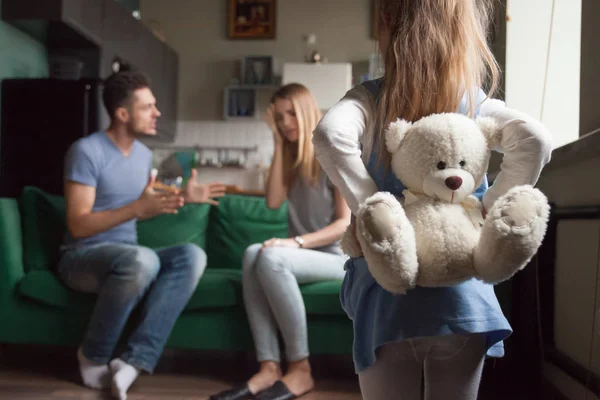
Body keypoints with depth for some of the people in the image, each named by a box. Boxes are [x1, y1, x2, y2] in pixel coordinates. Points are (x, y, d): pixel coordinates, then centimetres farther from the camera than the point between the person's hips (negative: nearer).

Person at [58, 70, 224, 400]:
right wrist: (139, 206, -28)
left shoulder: (144, 154, 10)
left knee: (193, 256, -22)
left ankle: (134, 360, -28)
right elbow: (79, 225, -19)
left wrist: (182, 197, 10)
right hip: (82, 257, -7)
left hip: (128, 257, 7)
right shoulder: (87, 151, -13)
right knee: (142, 259, -39)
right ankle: (93, 357, -14)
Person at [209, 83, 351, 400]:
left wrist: (297, 242, -24)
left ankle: (300, 370, -27)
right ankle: (269, 368, -35)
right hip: (301, 254, 5)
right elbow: (273, 202, -3)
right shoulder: (291, 158, 15)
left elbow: (346, 223, -11)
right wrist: (279, 145, -2)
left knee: (271, 258, -34)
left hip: (336, 256, -5)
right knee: (253, 254, -28)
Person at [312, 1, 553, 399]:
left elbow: (329, 134, -23)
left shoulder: (370, 99, -3)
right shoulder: (476, 103, 2)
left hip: (387, 296, -1)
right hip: (463, 299, 2)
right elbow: (536, 139, -15)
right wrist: (488, 215, -9)